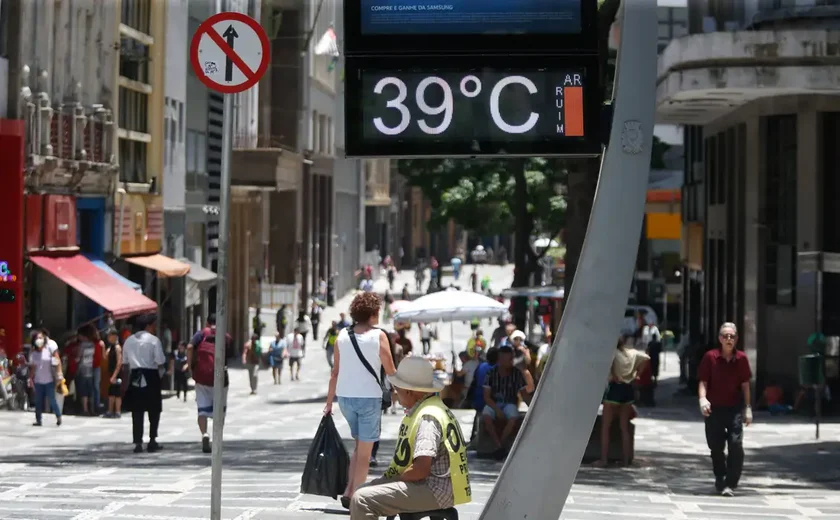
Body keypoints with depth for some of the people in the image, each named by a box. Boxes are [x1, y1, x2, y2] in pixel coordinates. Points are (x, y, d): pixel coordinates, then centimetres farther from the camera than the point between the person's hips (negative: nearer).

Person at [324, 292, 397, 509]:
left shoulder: (342, 335, 5)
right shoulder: (378, 336, -7)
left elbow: (335, 371, 7)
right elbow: (391, 371, -6)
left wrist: (329, 402, 13)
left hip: (345, 396, 5)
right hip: (369, 397, -5)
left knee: (359, 446, 22)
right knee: (365, 452, 5)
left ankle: (349, 491, 11)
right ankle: (354, 496, 3)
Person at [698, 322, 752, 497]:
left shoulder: (741, 358, 0)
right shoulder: (711, 357, -5)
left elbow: (745, 384, 6)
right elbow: (703, 381, -4)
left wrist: (748, 408, 6)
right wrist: (703, 399, -21)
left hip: (735, 408, 0)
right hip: (714, 408, 0)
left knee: (736, 445, -13)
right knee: (716, 446, 8)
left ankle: (731, 484, -8)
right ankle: (720, 479, 31)